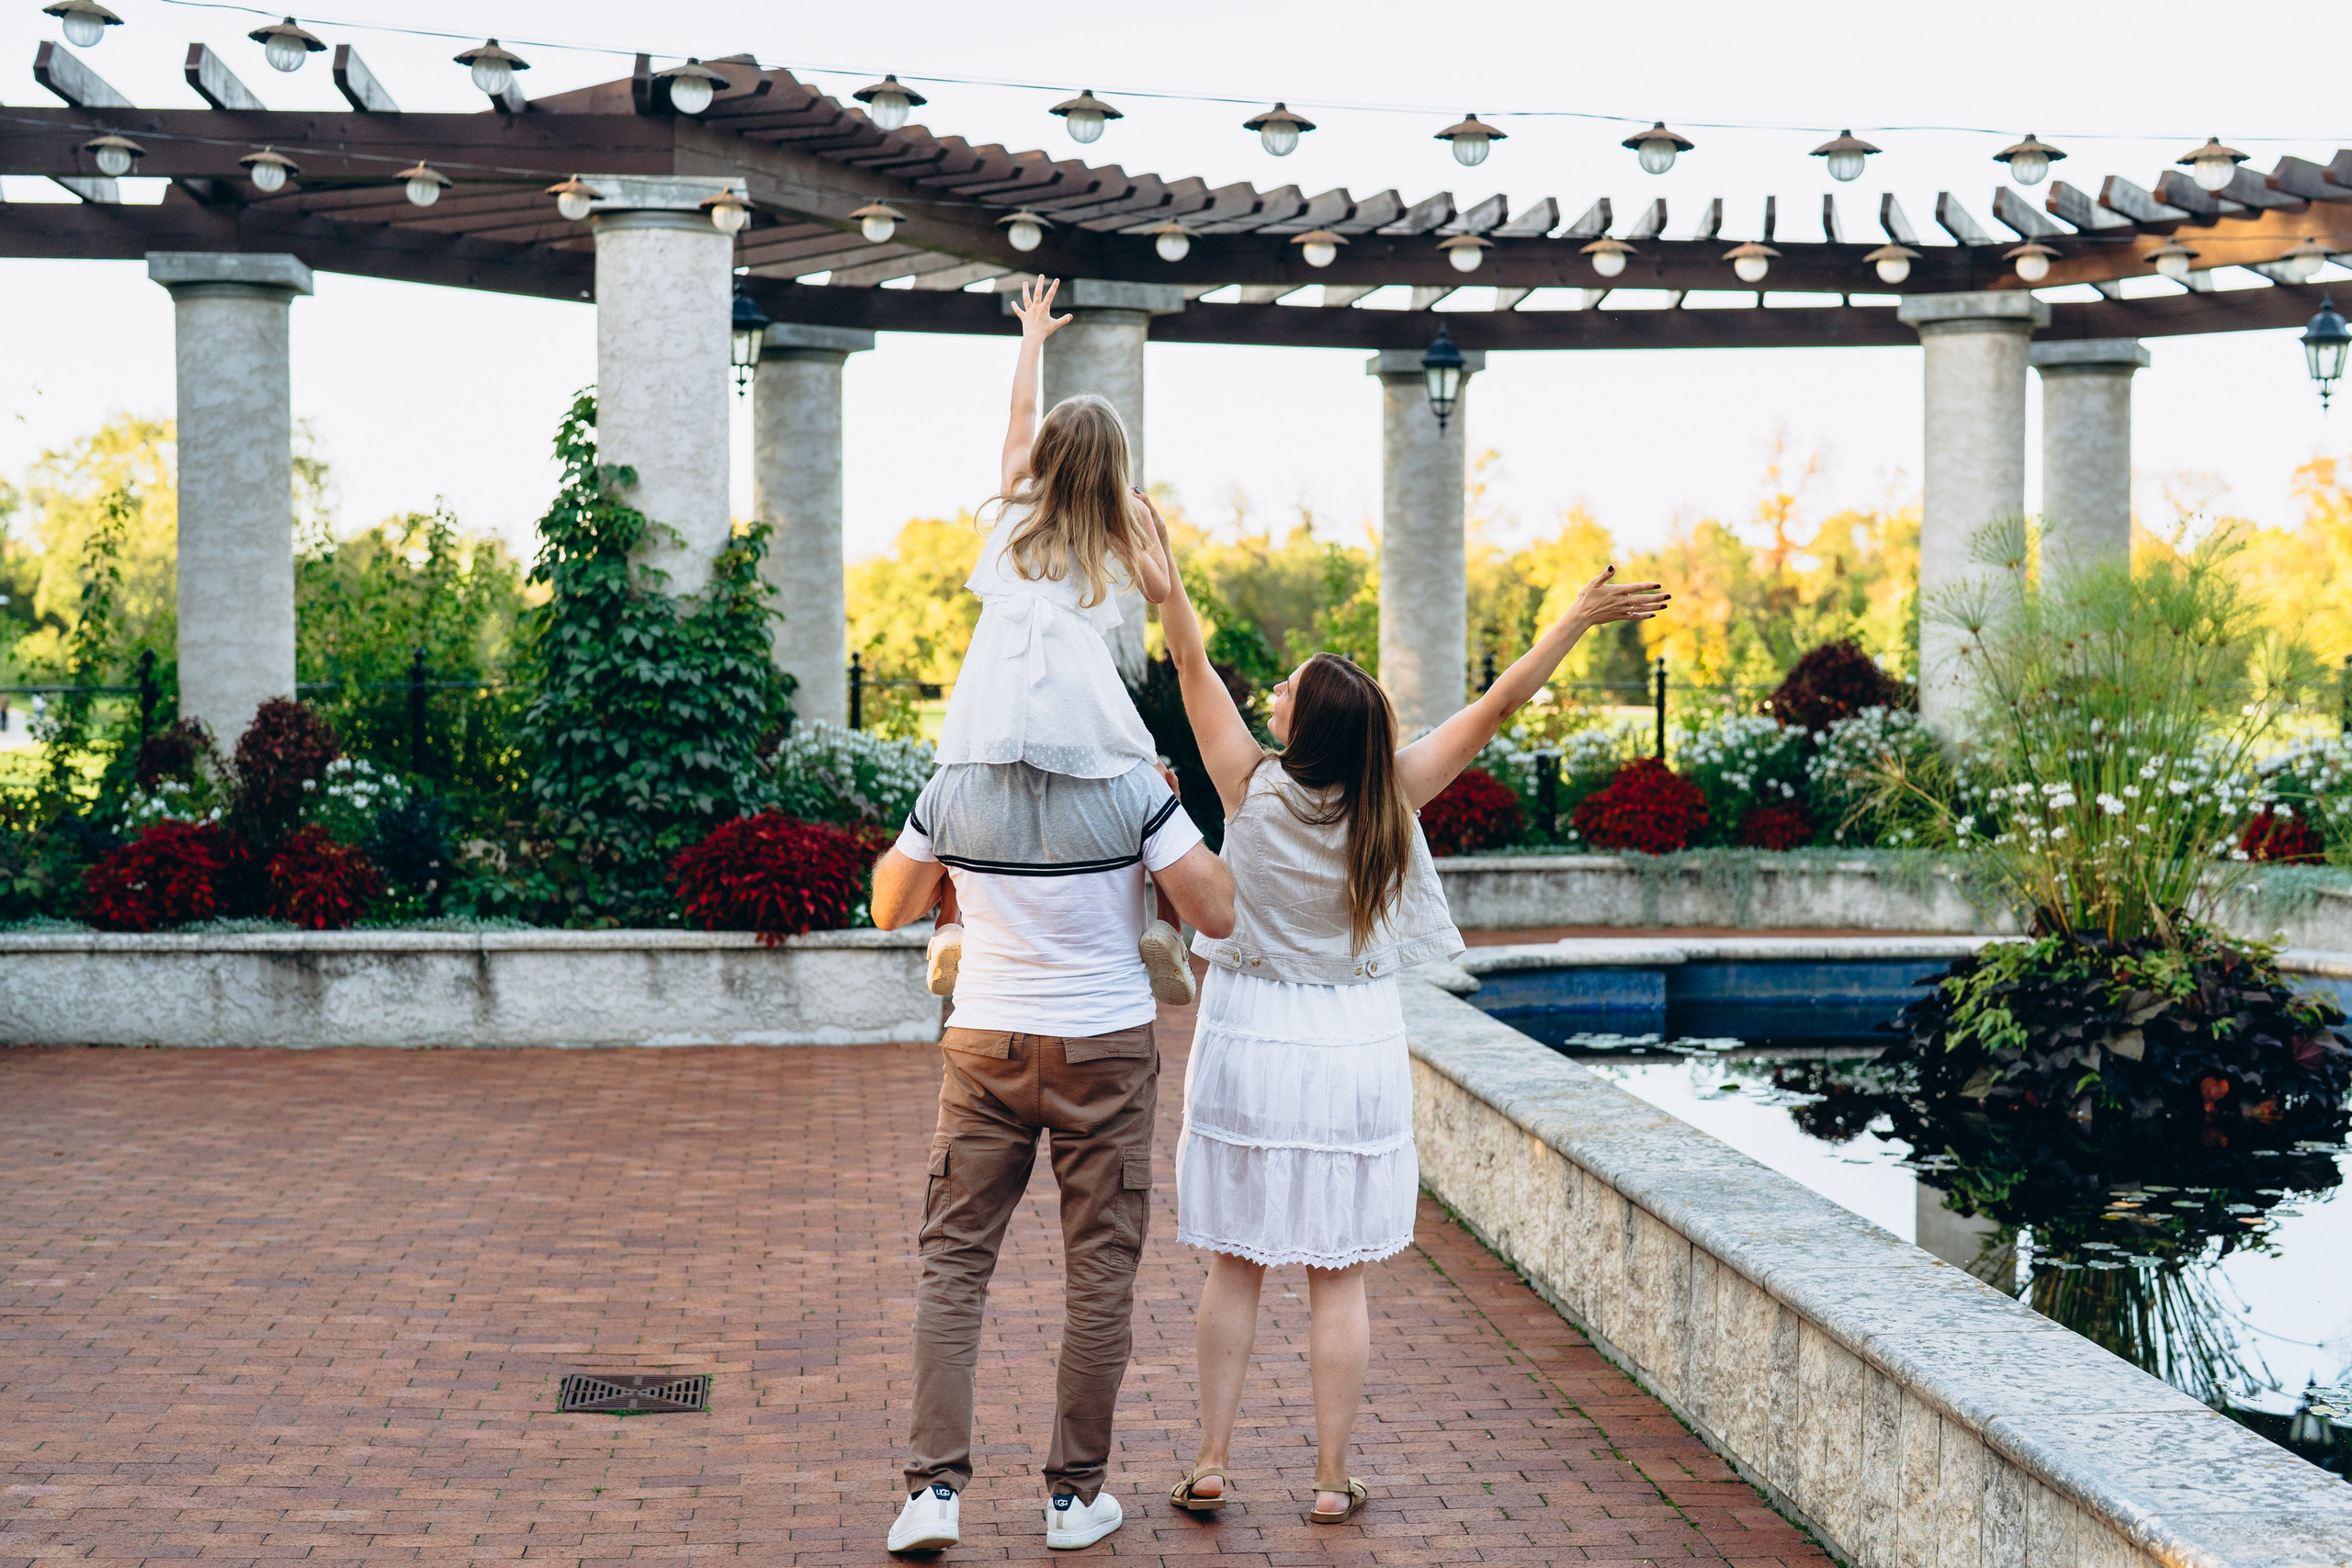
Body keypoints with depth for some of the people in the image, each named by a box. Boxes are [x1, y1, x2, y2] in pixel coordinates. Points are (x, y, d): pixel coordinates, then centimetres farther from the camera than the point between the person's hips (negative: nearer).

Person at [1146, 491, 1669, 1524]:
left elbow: (1194, 665, -5)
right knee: (1338, 1278, 5)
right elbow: (1496, 706, -7)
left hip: (1250, 1041, 0)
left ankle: (1211, 1466, 11)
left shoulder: (1253, 788, -12)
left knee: (1235, 1266, 10)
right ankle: (1332, 1482, 10)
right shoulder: (1390, 800, -10)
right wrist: (1581, 618, -2)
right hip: (1354, 1045, 0)